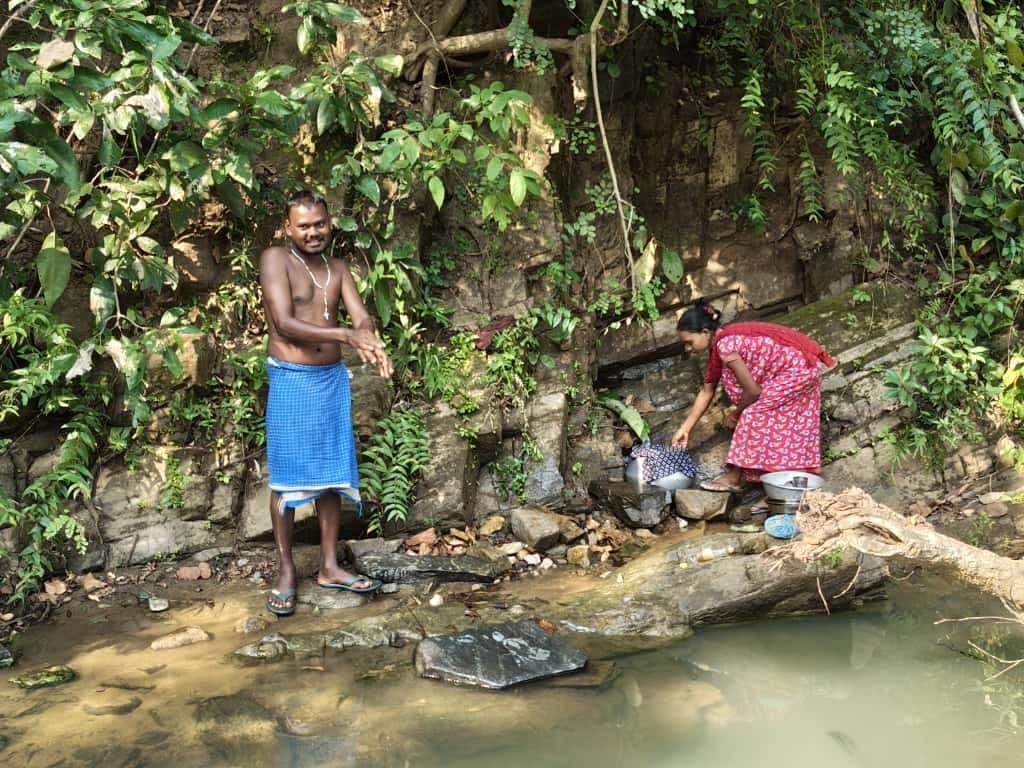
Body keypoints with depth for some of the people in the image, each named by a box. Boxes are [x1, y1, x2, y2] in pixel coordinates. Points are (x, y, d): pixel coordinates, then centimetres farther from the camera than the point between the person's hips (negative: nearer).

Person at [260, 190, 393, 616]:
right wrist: (344, 335, -25)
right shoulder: (275, 260, -8)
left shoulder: (337, 268, 9)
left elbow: (361, 317, -2)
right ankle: (286, 572, 13)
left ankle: (329, 567, 19)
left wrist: (371, 343, -26)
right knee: (287, 478, 1)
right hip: (291, 381, -5)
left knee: (332, 473, 9)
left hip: (333, 379, 5)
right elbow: (284, 323, -18)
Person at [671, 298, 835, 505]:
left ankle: (735, 478, -1)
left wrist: (735, 415, -1)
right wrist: (685, 428, 13)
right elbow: (707, 392, 13)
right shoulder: (718, 347, 5)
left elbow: (753, 391, -20)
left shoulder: (726, 346, -24)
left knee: (753, 415, -9)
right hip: (802, 370, 9)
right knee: (780, 427, 10)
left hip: (798, 367, -9)